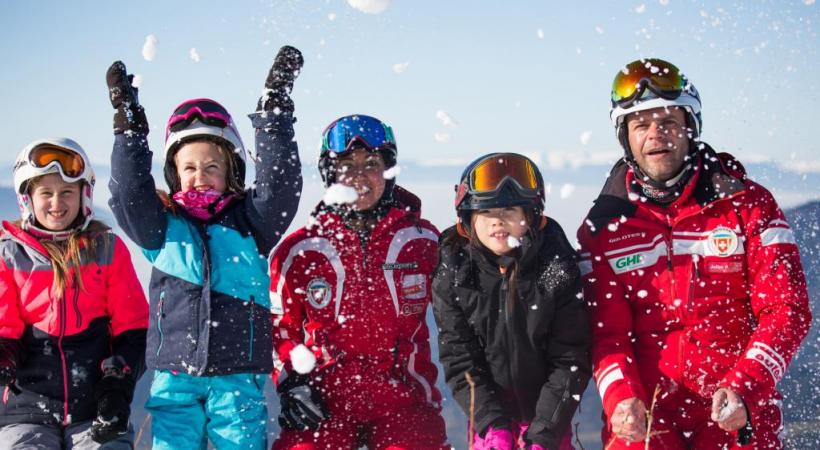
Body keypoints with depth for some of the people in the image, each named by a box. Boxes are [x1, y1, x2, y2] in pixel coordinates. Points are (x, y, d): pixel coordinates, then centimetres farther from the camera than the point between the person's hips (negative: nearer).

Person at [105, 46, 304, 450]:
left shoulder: (250, 223, 6)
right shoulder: (162, 225, 8)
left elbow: (279, 187, -9)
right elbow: (129, 194, -7)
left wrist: (274, 113, -14)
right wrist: (129, 126, -14)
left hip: (239, 378, -1)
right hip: (174, 378, 1)